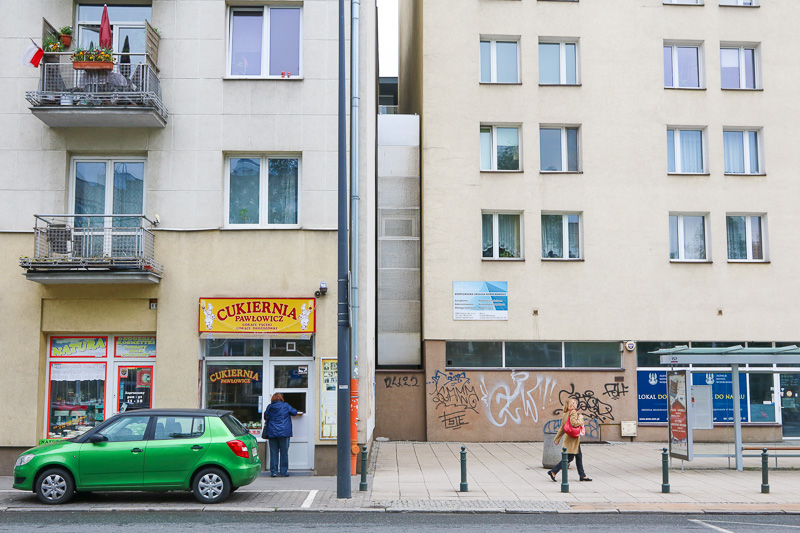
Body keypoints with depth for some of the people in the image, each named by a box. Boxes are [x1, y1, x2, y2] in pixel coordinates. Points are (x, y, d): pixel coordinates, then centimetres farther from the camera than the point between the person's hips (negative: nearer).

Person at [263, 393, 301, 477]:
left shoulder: (269, 407, 5)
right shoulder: (286, 406, 0)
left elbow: (265, 416, 16)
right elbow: (294, 412, 7)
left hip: (272, 433, 2)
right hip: (284, 432, -2)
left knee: (273, 453, 5)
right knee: (284, 453, 3)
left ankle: (273, 472, 4)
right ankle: (284, 472, 5)